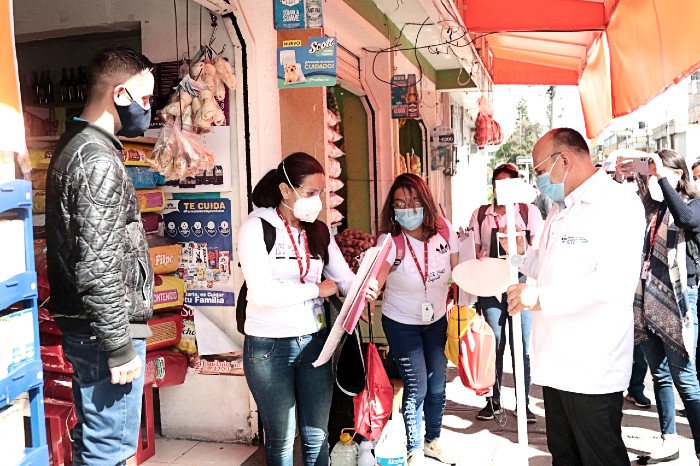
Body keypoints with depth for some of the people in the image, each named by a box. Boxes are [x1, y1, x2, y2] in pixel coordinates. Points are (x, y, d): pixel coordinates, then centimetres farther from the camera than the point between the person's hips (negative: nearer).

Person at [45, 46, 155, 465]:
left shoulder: (75, 146, 13)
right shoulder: (99, 162, -19)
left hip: (83, 326, 10)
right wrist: (120, 347, -18)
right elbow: (98, 269, -24)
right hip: (106, 333, -10)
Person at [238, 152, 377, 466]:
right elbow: (262, 293, -23)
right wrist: (317, 290, -16)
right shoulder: (256, 228, -12)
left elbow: (344, 277, 3)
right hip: (270, 346, -4)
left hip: (315, 341, 5)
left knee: (317, 435, 15)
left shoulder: (319, 231, 6)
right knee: (282, 437, 14)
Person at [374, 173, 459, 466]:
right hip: (402, 324, -3)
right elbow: (374, 282, -40)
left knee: (437, 384, 13)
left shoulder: (443, 230, -16)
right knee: (417, 387, -1)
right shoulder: (390, 241, -25)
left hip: (437, 320, 4)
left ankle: (433, 441, 38)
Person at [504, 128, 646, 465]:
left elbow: (616, 280, -26)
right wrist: (521, 254, 8)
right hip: (557, 362, 9)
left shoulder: (620, 204, -12)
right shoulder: (559, 210, 16)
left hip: (593, 370, -8)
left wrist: (541, 297, -26)